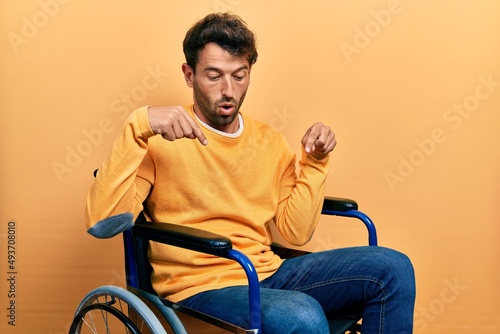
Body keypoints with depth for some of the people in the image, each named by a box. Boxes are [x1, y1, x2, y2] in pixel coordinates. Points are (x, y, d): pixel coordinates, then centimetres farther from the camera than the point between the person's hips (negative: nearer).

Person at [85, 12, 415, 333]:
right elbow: (103, 223, -19)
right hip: (198, 288, -5)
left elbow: (295, 231, 7)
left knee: (392, 267, -9)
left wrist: (314, 162, -4)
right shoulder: (161, 138, -7)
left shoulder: (270, 142, 10)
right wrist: (138, 126, -25)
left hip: (269, 273, 6)